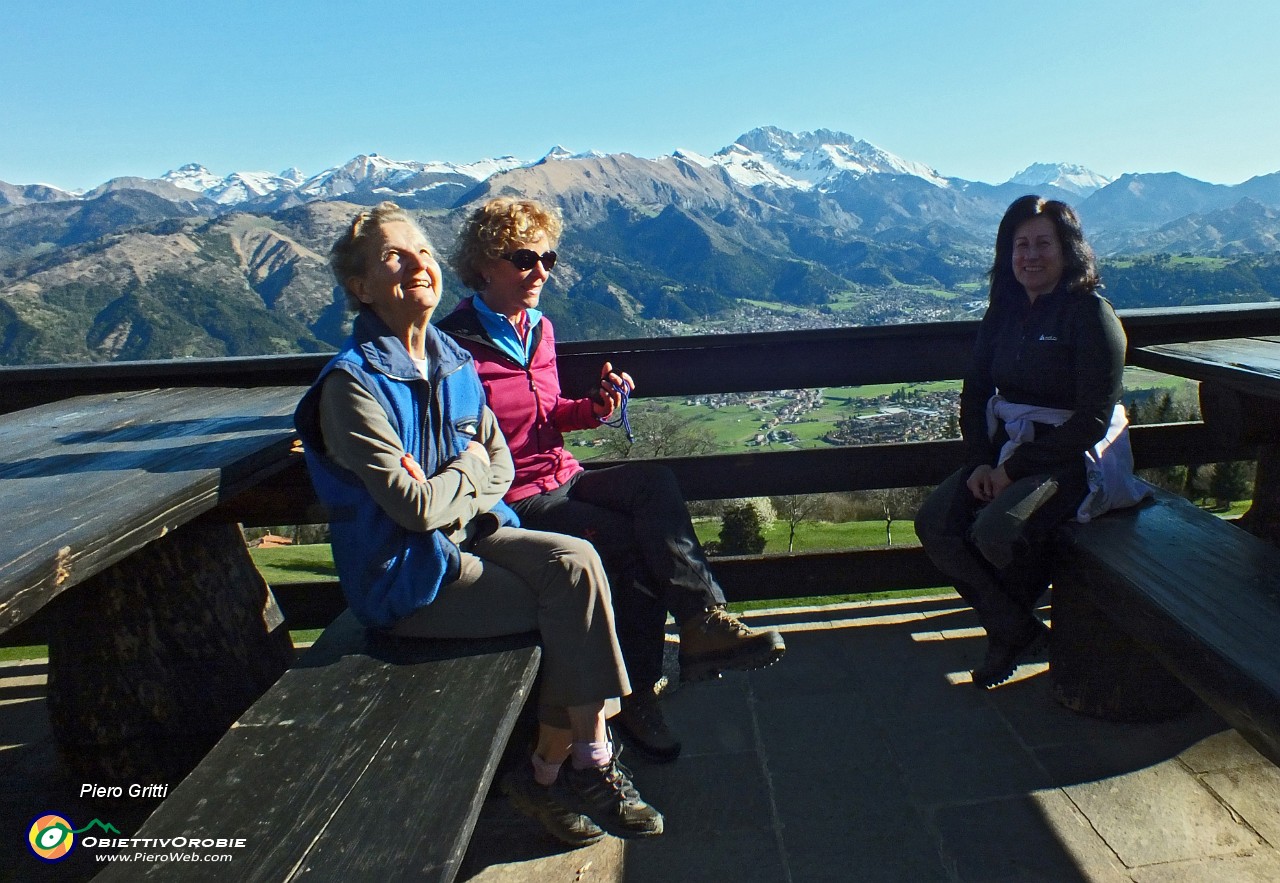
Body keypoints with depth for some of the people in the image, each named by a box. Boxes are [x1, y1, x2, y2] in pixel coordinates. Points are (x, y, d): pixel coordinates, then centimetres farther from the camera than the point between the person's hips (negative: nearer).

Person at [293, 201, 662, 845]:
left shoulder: (454, 363, 6)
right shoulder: (353, 383, -17)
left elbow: (500, 466, 6)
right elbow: (411, 507, -22)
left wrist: (442, 492, -13)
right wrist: (468, 468, -5)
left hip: (468, 534, 7)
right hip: (404, 578, -6)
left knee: (576, 562, -18)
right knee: (574, 605, -17)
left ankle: (551, 775, -8)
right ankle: (575, 765, 3)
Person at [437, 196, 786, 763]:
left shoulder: (539, 328, 13)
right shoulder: (457, 344, -10)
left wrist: (595, 407, 3)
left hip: (563, 478, 6)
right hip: (512, 502, -6)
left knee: (655, 483, -23)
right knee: (635, 540, -27)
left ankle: (701, 629, -29)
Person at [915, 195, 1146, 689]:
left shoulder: (1090, 314, -12)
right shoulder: (1005, 312, 8)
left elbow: (1093, 418, -17)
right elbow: (975, 394, 9)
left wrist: (1016, 468, -19)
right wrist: (981, 462, -7)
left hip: (1075, 459, -6)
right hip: (1007, 452, 7)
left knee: (997, 530, -30)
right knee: (935, 522, -15)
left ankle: (1019, 619, 7)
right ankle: (1014, 631, 1)